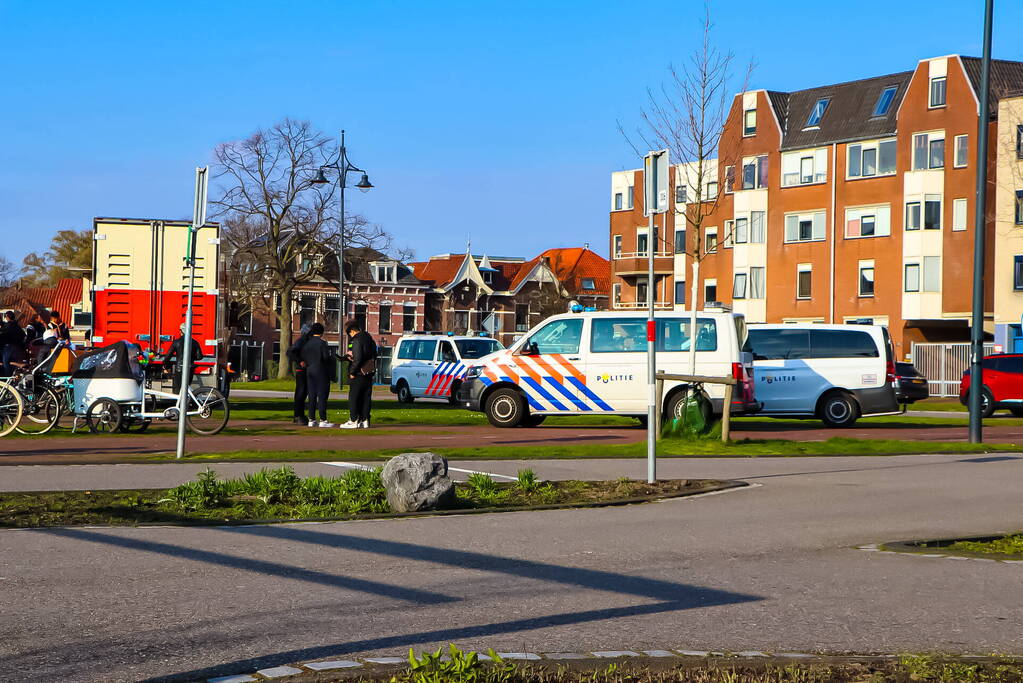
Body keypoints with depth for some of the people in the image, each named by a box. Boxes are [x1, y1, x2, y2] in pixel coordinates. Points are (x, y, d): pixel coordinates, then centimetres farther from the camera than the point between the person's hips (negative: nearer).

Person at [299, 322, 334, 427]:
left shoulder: (307, 344, 6)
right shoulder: (322, 343, -12)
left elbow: (301, 357, 7)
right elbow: (327, 357, -17)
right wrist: (332, 355, 3)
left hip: (309, 371, 6)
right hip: (321, 372, -6)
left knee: (312, 396, 9)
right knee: (322, 396, -4)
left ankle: (311, 420, 10)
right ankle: (322, 420, -6)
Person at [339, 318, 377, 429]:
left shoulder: (357, 340, -15)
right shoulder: (369, 339, 12)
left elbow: (357, 359, -22)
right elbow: (374, 356, 18)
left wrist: (352, 372, -13)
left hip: (358, 374, -8)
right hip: (369, 374, 8)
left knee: (353, 398, -1)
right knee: (366, 398, 10)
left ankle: (353, 421, -2)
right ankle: (365, 420, 11)